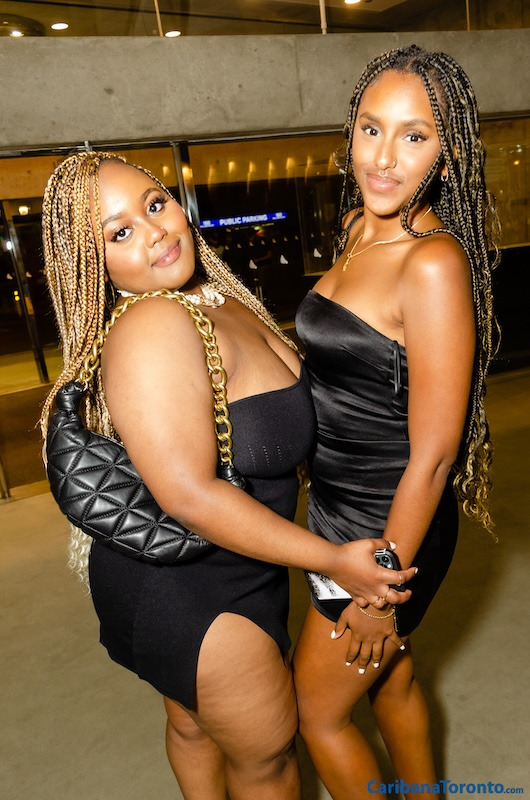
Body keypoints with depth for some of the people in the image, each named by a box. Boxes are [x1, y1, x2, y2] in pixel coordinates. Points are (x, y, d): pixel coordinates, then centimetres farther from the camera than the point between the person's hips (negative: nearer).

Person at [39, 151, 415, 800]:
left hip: (213, 570, 8)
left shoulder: (220, 301, 1)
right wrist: (333, 560, -25)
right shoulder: (153, 328, -29)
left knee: (194, 725, 31)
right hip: (188, 593, -8)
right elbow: (191, 497, -32)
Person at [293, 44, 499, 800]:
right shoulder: (357, 226, 1)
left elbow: (432, 455, -22)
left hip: (389, 530, -8)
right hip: (338, 509, 8)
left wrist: (382, 589, -15)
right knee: (391, 677, 29)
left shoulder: (435, 263, -25)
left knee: (316, 710, 16)